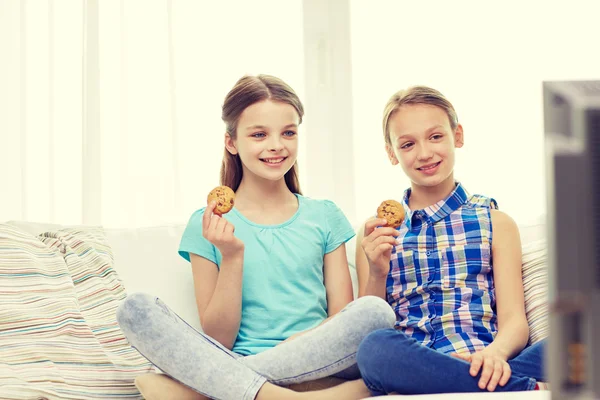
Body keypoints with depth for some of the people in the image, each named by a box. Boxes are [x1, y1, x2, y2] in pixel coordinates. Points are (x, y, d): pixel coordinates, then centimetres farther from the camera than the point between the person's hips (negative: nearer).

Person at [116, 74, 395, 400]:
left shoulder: (324, 217, 12)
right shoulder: (207, 226, 7)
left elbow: (341, 319, 8)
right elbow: (218, 341, 2)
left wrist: (304, 341, -14)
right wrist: (232, 255, -10)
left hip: (312, 366, 1)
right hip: (230, 363, -1)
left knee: (375, 311, -29)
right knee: (136, 309, -23)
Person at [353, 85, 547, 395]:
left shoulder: (495, 223, 16)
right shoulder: (376, 233, 17)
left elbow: (514, 322, 4)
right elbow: (364, 331, 12)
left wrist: (495, 353, -20)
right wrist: (376, 275, -7)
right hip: (404, 364, 2)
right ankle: (533, 388, -27)